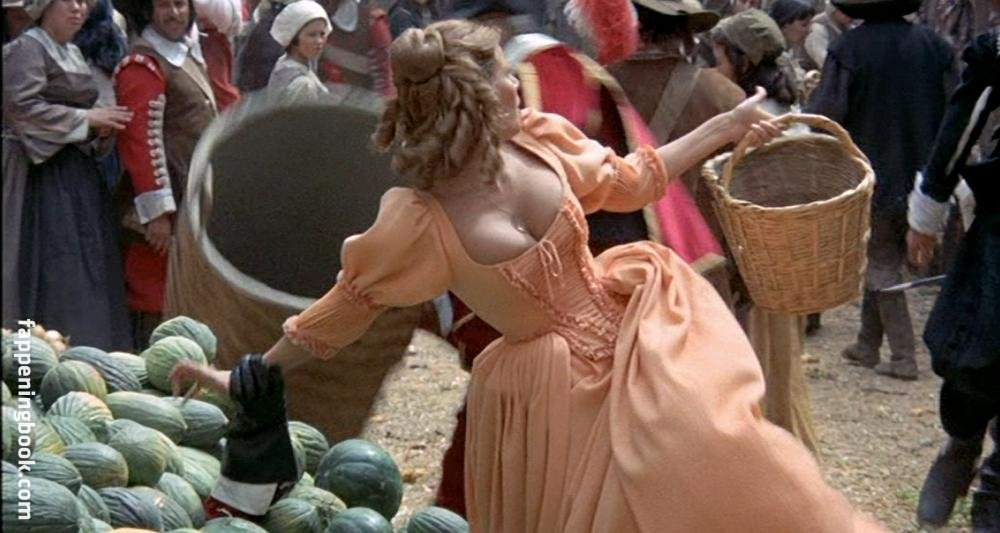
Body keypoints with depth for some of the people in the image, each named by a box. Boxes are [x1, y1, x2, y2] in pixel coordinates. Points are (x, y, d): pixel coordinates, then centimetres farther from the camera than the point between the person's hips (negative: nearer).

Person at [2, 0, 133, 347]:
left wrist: (102, 129, 3)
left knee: (86, 272, 7)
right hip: (43, 173, -9)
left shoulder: (74, 54, 18)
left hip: (79, 176, 9)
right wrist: (86, 118, -17)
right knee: (52, 273, -10)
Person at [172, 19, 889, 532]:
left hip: (624, 329, 4)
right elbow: (345, 307, -8)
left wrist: (726, 127, 15)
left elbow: (628, 180, 12)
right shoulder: (419, 222, -20)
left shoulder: (540, 140, -6)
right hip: (546, 388, -4)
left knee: (706, 443, -16)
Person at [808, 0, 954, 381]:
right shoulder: (932, 45, 0)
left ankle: (903, 357, 3)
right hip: (921, 176, 4)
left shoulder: (849, 49, -14)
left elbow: (825, 115, -16)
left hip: (873, 176, -4)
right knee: (885, 260, 17)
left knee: (881, 265, 6)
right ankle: (868, 345, 26)